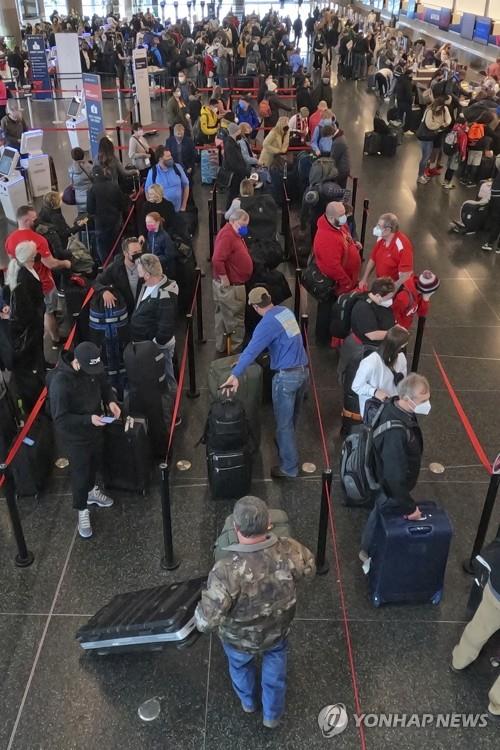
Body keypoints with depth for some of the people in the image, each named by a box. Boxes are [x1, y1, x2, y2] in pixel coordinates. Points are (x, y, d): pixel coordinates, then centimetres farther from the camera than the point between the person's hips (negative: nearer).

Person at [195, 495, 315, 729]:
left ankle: (248, 702, 64)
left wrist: (202, 606, -13)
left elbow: (205, 621, -36)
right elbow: (310, 569, -9)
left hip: (239, 639, -2)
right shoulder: (288, 551, -32)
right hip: (278, 631, 2)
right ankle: (272, 715, 56)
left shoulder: (226, 570, -43)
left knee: (240, 665, 35)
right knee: (275, 666, 36)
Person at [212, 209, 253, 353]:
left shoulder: (235, 234, 12)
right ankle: (236, 349, 7)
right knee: (234, 319, -2)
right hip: (229, 286, -10)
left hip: (235, 284, 10)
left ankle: (222, 346, 27)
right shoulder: (227, 234, -21)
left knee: (224, 317, 17)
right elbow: (217, 260, -32)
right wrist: (224, 279, -25)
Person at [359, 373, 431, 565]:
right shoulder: (396, 433, -43)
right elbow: (395, 477, -37)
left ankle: (368, 549, 57)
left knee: (380, 513, 31)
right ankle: (371, 554, 47)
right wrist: (409, 507, -24)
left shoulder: (393, 406, -15)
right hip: (392, 488, -9)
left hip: (386, 481, 9)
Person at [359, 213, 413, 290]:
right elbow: (372, 259, 8)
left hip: (396, 288, -6)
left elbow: (406, 274, -28)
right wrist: (364, 279, 2)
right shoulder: (380, 239, -6)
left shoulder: (403, 245, -27)